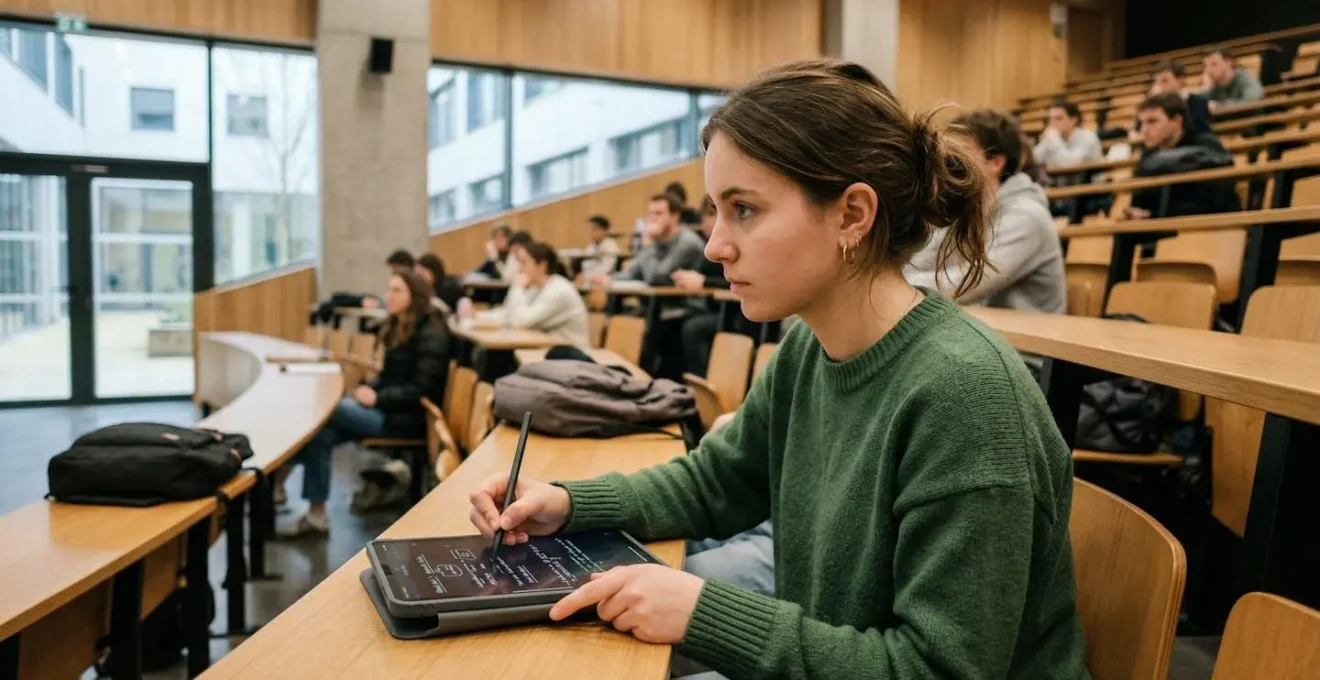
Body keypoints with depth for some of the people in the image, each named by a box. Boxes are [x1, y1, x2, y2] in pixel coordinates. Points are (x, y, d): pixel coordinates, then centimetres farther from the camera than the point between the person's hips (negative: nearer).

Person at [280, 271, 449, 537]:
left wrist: (378, 398, -21)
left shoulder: (431, 334, -13)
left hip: (409, 417, -9)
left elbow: (422, 390, -19)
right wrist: (370, 387, 0)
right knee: (321, 431, -14)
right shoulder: (400, 326, 13)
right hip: (389, 408, 9)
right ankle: (316, 514, -16)